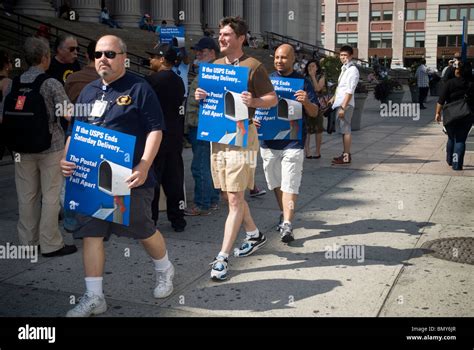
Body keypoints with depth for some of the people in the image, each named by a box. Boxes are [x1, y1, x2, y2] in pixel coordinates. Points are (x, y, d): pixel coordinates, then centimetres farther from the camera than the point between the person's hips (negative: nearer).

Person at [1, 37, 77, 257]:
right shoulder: (52, 84, -12)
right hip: (51, 146, -4)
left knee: (26, 196, 12)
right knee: (51, 196, 3)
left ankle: (28, 242, 21)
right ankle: (50, 244, 7)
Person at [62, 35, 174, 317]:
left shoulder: (139, 88, -5)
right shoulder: (88, 92, 13)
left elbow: (155, 130, -10)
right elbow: (74, 132, 18)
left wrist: (144, 166, -22)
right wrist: (67, 158, 0)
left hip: (130, 176, -5)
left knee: (143, 230, 7)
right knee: (91, 233, 3)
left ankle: (165, 270, 36)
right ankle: (94, 298, 13)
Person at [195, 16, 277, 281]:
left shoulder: (253, 66, -5)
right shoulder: (215, 66, 13)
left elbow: (273, 99, -4)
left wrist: (253, 102, -24)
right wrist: (200, 96, -2)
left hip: (242, 135, -7)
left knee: (235, 198, -7)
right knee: (233, 195, 15)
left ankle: (223, 257, -3)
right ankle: (254, 234, 36)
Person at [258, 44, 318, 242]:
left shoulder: (303, 83, 2)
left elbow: (315, 113, 1)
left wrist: (306, 102, -21)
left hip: (293, 142, -3)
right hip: (268, 142, 4)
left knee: (289, 185, -8)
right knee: (276, 184, 16)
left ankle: (287, 225, -9)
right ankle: (284, 213, 35)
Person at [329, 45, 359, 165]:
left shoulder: (352, 70, -13)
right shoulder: (344, 68, 16)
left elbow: (350, 91, -19)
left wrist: (343, 107, -22)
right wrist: (333, 99, 27)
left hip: (345, 104, -9)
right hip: (339, 103, 9)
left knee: (345, 130, -6)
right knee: (343, 129, 12)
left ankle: (346, 156, -2)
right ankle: (345, 154, 19)